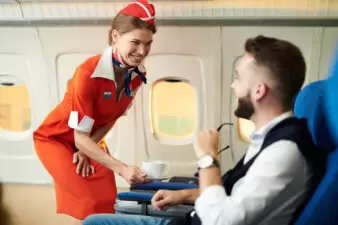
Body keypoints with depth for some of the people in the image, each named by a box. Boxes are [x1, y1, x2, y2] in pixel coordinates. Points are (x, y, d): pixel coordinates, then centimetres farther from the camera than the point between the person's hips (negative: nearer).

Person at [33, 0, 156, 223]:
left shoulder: (138, 74, -15)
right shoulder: (88, 73, -34)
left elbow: (112, 118, 0)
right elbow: (80, 138, -31)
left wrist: (87, 150, -11)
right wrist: (122, 169, -39)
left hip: (90, 141, 6)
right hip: (56, 139, -6)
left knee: (107, 203, -2)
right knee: (92, 205, -16)